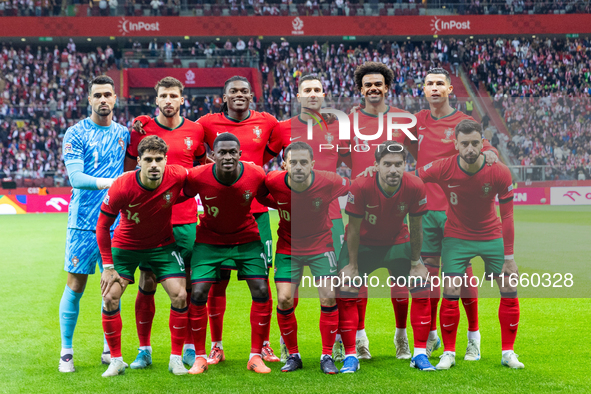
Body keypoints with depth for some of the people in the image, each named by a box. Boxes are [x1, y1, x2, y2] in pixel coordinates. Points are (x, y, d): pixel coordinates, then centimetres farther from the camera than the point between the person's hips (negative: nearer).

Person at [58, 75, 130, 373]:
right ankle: (66, 351, 9)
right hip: (83, 222, -4)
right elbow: (75, 178, -13)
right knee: (75, 285, -2)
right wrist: (110, 182, -26)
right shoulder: (76, 134, -3)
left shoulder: (123, 133, 11)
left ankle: (109, 350, 17)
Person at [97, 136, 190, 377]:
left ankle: (176, 358, 5)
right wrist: (108, 265, -15)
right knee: (110, 297, -10)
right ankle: (116, 360, 7)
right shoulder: (122, 187, -28)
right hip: (126, 245, -1)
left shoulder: (177, 177, -25)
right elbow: (102, 226, -15)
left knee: (180, 295, -11)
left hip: (163, 244, 1)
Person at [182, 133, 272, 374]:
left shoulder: (256, 175, -20)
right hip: (210, 239, -1)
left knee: (262, 292, -9)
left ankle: (256, 355, 5)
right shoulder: (197, 177, -23)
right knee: (197, 294, -11)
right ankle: (200, 357, 6)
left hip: (247, 239, 1)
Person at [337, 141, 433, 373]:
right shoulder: (361, 186, -30)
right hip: (363, 243, -2)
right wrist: (352, 266, -12)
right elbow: (354, 229, -18)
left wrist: (416, 263, -2)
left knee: (422, 289, -6)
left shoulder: (415, 187, -24)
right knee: (345, 292, -14)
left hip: (398, 242, 2)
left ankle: (420, 354, 6)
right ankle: (350, 357, -3)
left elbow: (416, 228, -10)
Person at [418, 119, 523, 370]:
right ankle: (448, 352, 6)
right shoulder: (443, 169, -21)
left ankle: (508, 352, 11)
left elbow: (506, 216, -13)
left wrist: (509, 256, -13)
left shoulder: (500, 173, -20)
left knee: (509, 291, -3)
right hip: (456, 237, -1)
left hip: (492, 236, 1)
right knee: (450, 293, -9)